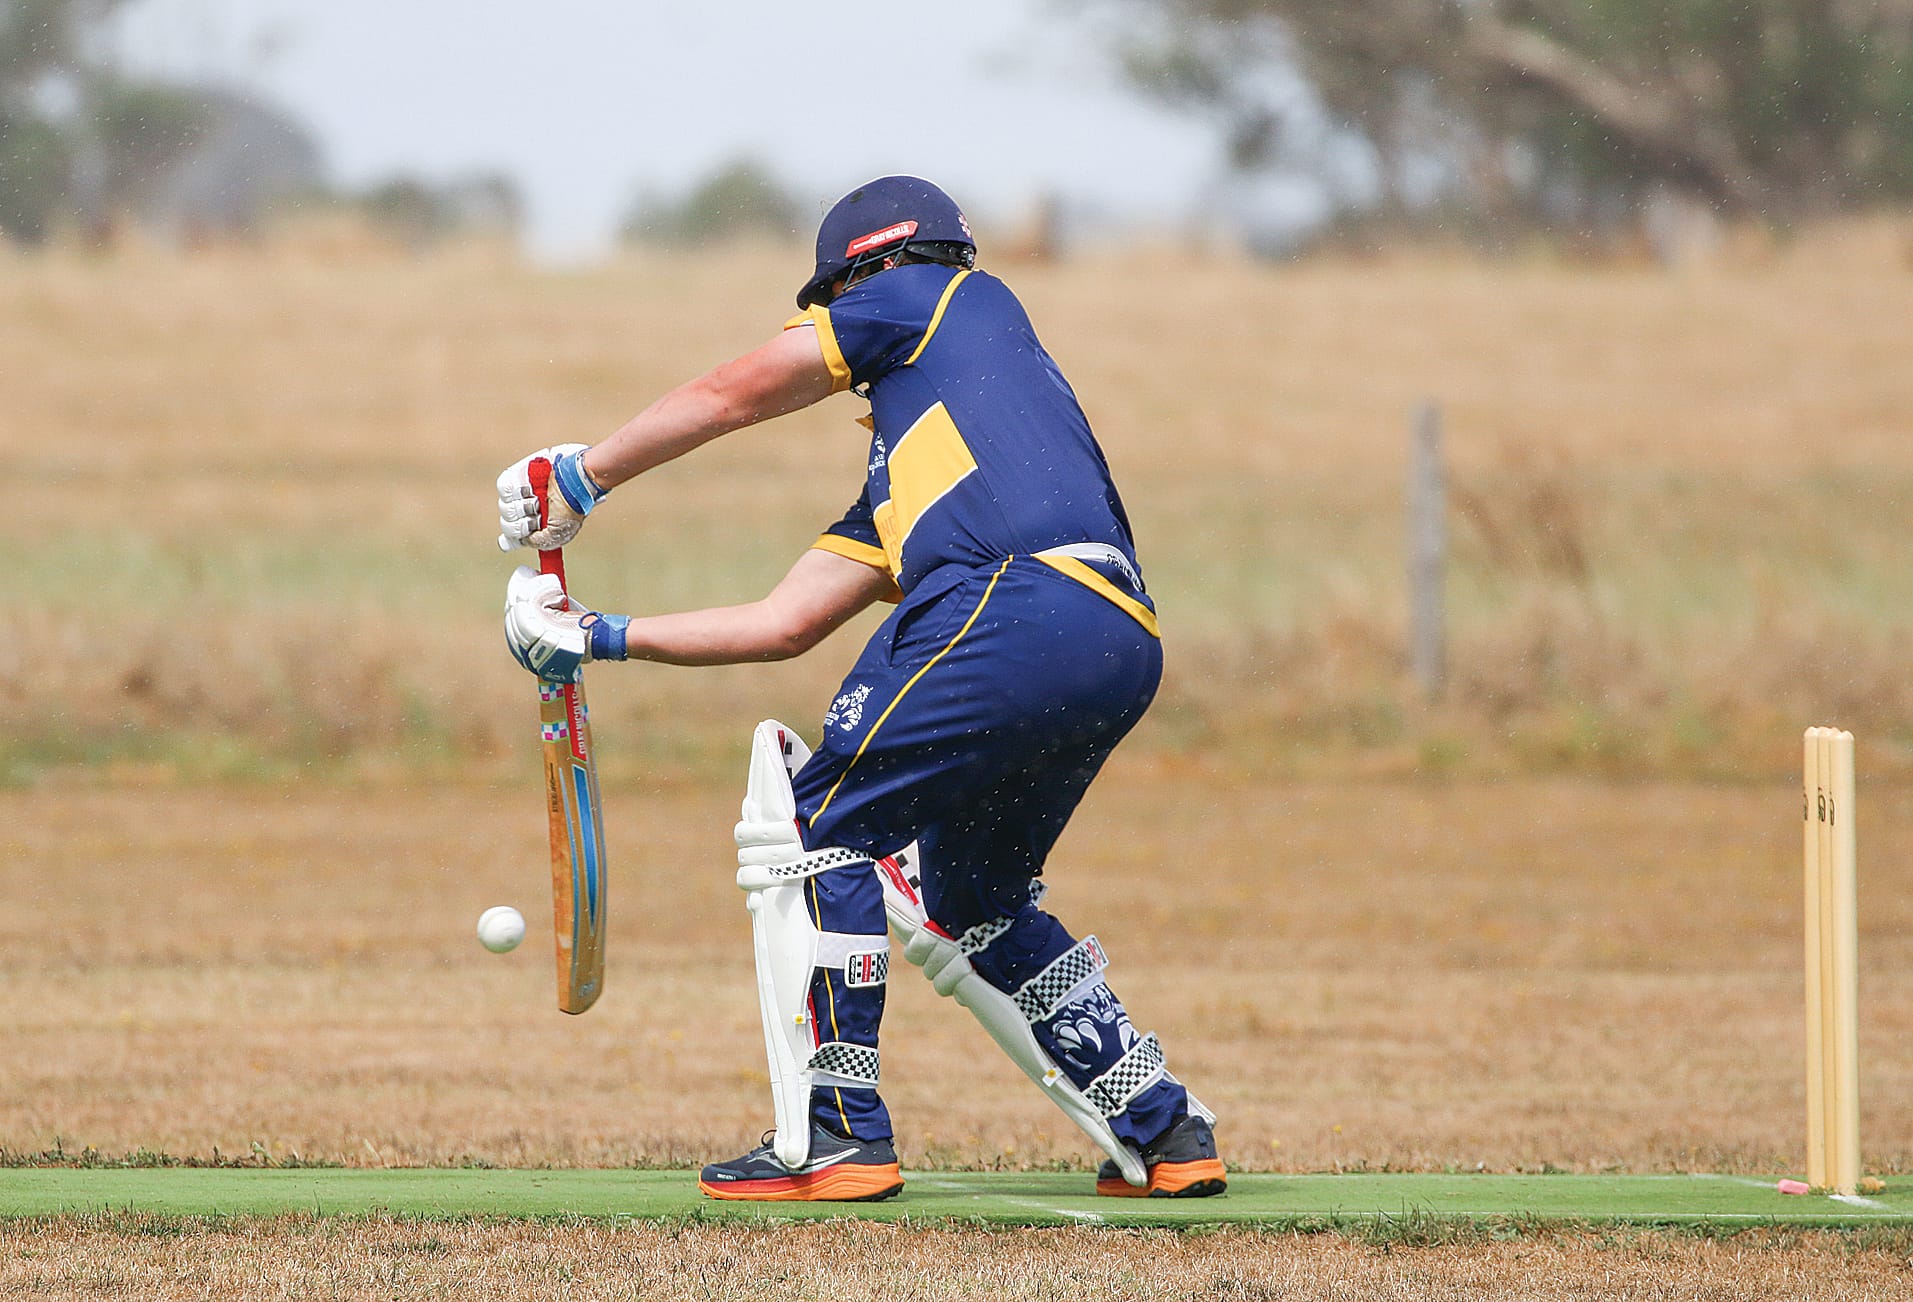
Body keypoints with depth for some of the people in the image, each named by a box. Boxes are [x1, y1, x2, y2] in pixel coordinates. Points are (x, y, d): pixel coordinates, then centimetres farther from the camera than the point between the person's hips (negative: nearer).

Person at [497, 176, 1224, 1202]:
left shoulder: (958, 300, 19)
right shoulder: (903, 473, 38)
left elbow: (739, 392, 14)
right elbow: (786, 623, 34)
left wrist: (581, 477, 24)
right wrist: (598, 639, 37)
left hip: (1021, 600, -9)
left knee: (816, 822, -1)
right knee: (965, 899, 23)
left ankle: (836, 1136, -7)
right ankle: (1163, 1133, 22)